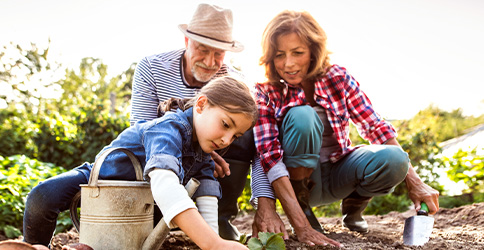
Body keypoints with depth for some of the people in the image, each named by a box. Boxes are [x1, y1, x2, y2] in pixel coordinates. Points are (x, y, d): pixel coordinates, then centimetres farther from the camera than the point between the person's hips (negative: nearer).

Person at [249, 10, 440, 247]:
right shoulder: (265, 93, -17)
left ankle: (353, 205, 5)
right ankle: (302, 209, -13)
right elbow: (270, 157, -27)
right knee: (302, 116, -31)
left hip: (337, 171, 3)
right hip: (296, 178, -3)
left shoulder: (337, 77, -11)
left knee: (392, 159, -28)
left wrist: (414, 182, -18)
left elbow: (376, 128, -9)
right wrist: (302, 227, -39)